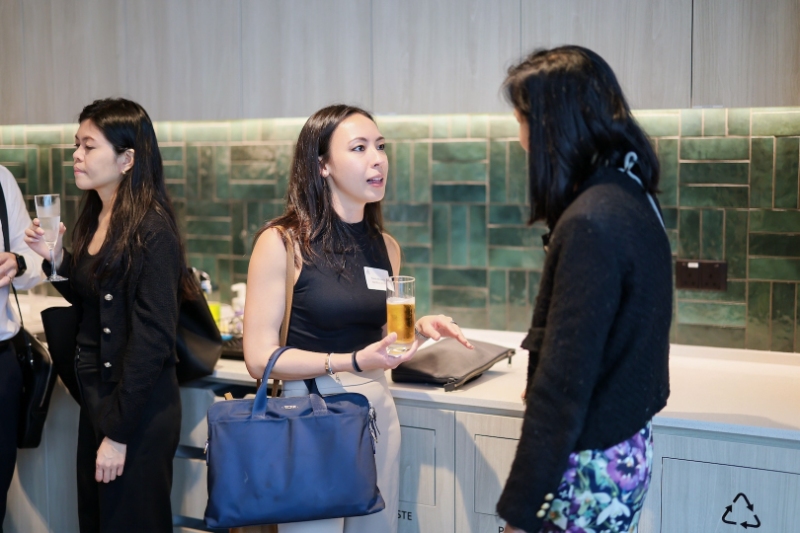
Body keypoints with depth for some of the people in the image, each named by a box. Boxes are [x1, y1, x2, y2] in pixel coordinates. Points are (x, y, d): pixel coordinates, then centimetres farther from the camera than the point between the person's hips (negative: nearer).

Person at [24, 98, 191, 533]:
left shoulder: (151, 231, -19)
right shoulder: (93, 219, 7)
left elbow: (152, 338, -20)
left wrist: (118, 432, -18)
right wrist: (56, 259, 0)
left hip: (138, 412, -8)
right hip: (94, 398, 8)